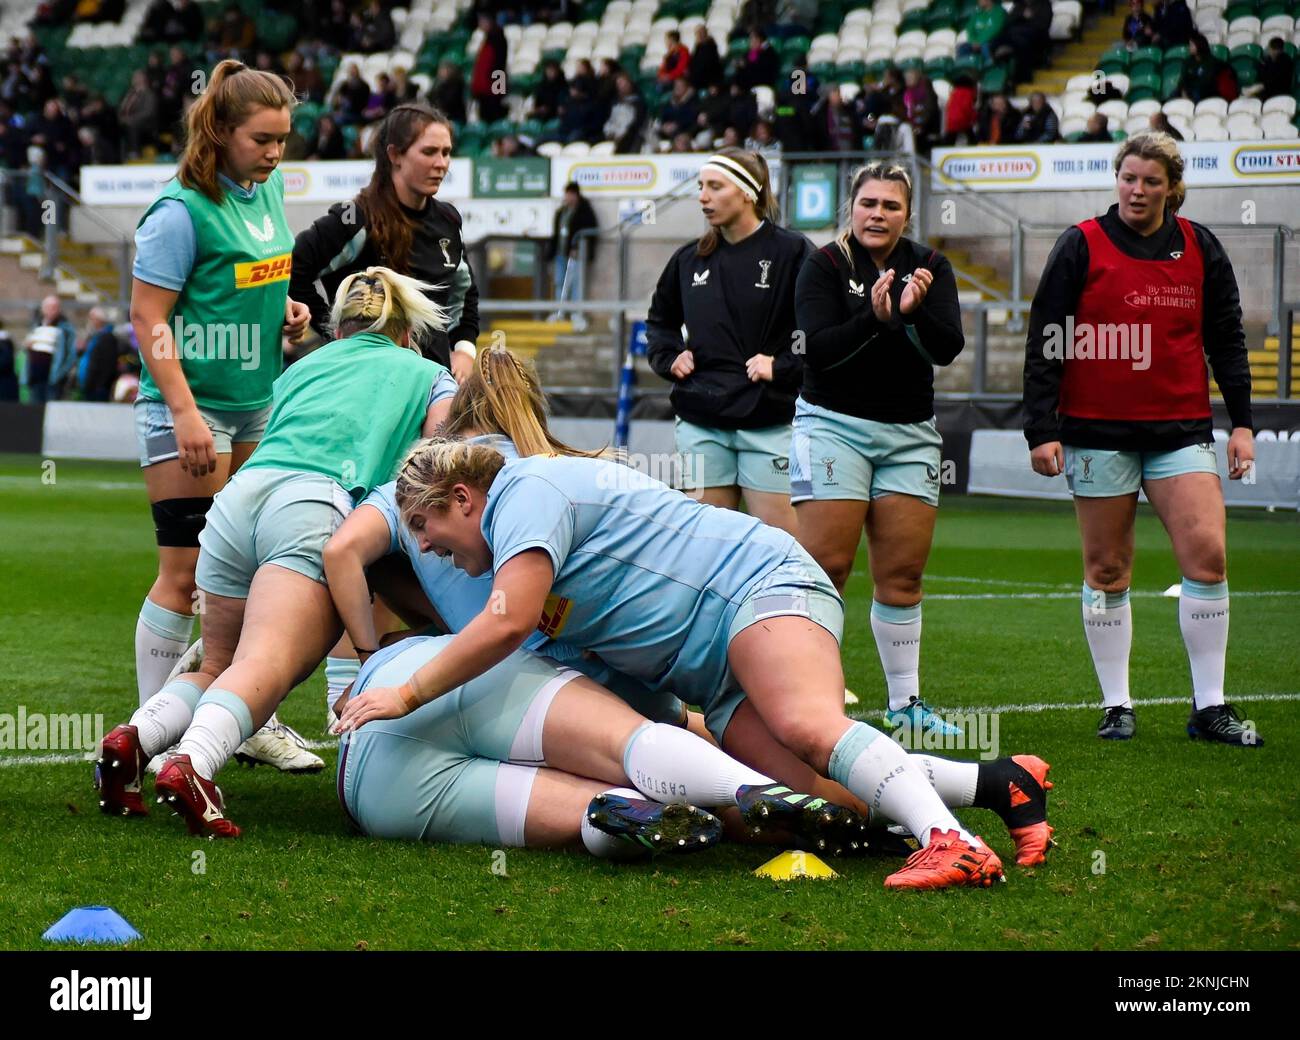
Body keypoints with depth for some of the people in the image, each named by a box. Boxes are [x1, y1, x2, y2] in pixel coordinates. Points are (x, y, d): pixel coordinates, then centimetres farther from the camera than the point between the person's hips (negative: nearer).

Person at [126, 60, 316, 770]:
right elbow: (148, 319, -16)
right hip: (189, 410, -8)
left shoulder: (268, 190, 8)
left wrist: (283, 310, 5)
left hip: (256, 409, 8)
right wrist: (185, 413, -22)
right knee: (186, 572, -7)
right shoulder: (181, 211, -15)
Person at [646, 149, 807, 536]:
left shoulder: (791, 251, -5)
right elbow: (659, 319, 28)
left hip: (768, 420, -5)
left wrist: (781, 366, -16)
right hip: (700, 420, 5)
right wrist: (669, 357, 11)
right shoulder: (689, 259, 12)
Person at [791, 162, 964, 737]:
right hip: (835, 425, -3)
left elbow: (948, 349, -6)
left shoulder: (930, 266, 5)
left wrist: (914, 313, -24)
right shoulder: (825, 265, -3)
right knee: (826, 565, -10)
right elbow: (820, 350, -14)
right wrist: (874, 318, -29)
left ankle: (905, 701, 13)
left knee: (902, 573, 5)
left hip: (909, 432, 3)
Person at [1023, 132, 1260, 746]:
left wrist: (1241, 422, 6)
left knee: (1207, 553, -10)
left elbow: (1226, 339, 13)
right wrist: (1040, 430, -8)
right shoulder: (1082, 246, -1)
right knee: (1106, 569, 2)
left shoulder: (1200, 248, 7)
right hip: (1098, 430, -2)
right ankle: (1116, 707, 12)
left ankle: (1209, 708, -3)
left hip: (1181, 429, 2)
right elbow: (1045, 343, -1)